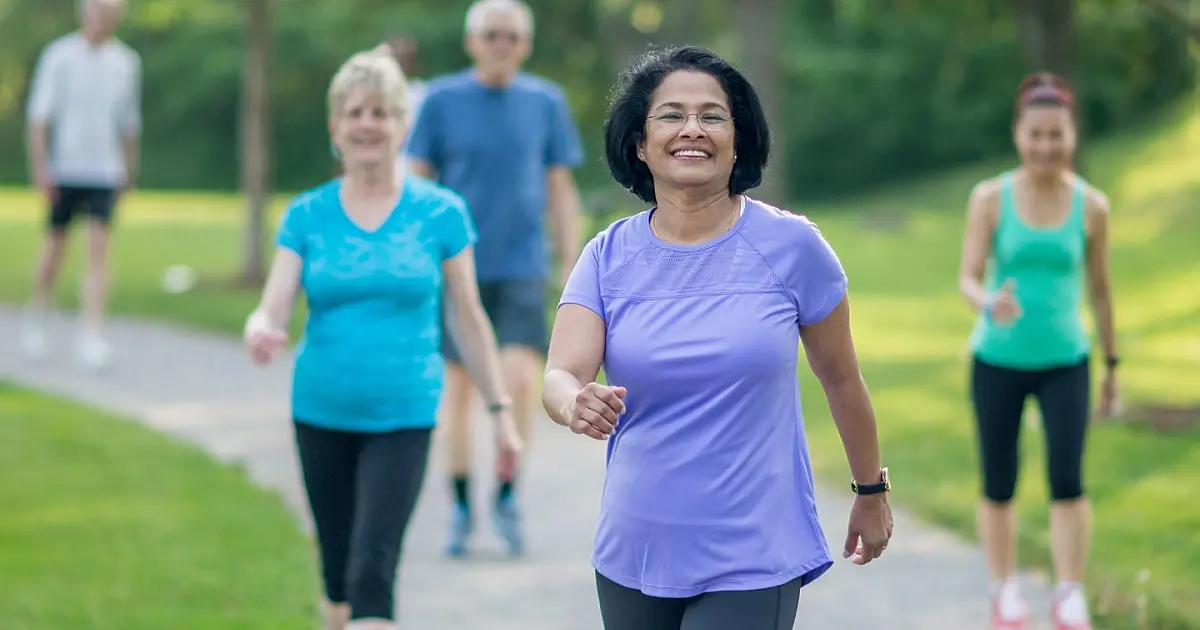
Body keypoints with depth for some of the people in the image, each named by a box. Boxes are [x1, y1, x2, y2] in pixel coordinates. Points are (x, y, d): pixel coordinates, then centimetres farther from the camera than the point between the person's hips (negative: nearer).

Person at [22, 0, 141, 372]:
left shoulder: (126, 62, 5)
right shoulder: (59, 57, -4)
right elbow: (39, 115, -5)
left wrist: (130, 170, 17)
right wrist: (40, 168, -11)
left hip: (105, 172, 2)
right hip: (63, 169, -2)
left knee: (98, 248, -10)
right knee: (55, 245, 9)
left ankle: (91, 339, -14)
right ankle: (36, 323, 31)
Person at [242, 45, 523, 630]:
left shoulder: (440, 213, -2)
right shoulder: (307, 215, 1)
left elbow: (469, 319, 4)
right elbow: (272, 309, -6)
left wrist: (501, 410, 5)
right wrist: (259, 332, -30)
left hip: (403, 419, -2)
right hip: (322, 415, 2)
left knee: (372, 570, -14)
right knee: (337, 570, 12)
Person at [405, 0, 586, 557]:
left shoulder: (546, 103, 3)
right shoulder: (442, 100, -1)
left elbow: (562, 192, 8)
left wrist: (572, 271, 4)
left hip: (522, 267, 0)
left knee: (522, 379, -15)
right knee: (459, 387, 4)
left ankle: (507, 494, 3)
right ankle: (461, 508, 17)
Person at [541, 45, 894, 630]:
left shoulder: (791, 245, -6)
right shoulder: (607, 257, -1)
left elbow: (840, 377, 5)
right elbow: (559, 377, -13)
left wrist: (871, 492, 15)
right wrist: (577, 405, -36)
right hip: (633, 556, 3)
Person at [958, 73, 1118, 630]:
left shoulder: (1091, 206, -3)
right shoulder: (990, 198, -6)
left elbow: (1100, 289, 7)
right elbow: (968, 280, -11)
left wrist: (1113, 366, 13)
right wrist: (990, 304, -34)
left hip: (1065, 363, 0)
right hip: (998, 361, 0)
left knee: (1068, 480, -12)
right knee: (999, 486, 8)